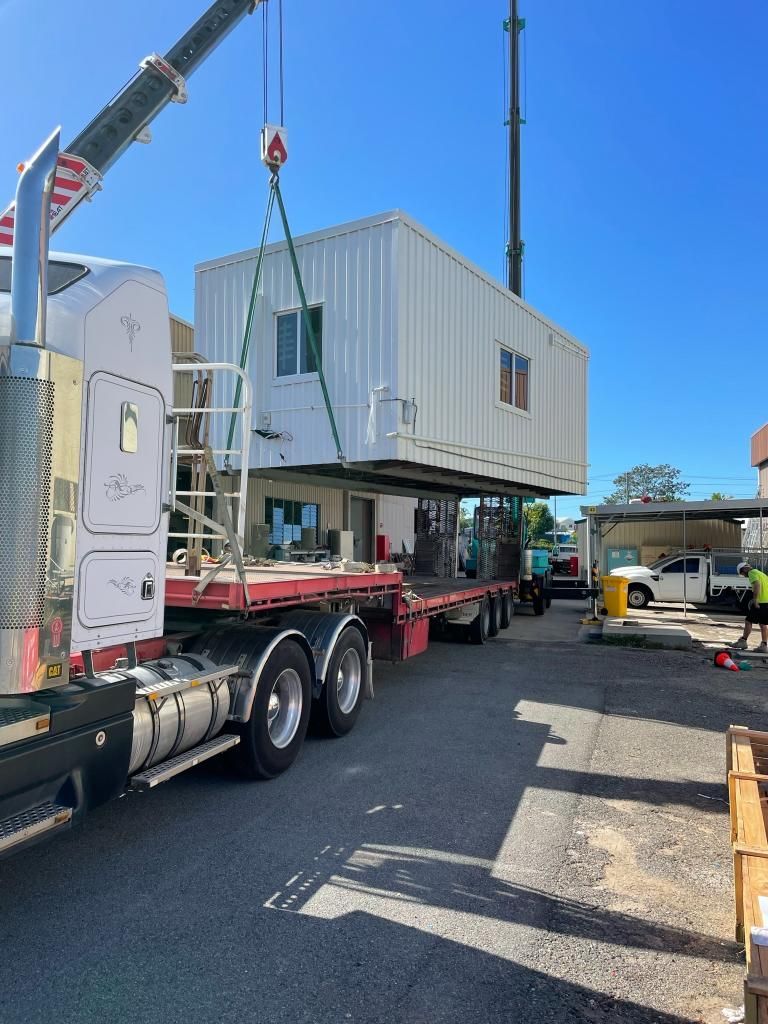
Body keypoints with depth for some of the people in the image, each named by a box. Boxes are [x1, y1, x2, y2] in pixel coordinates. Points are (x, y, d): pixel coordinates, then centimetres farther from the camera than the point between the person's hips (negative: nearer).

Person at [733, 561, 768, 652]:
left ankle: (743, 641, 6)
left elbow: (757, 584, -21)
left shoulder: (752, 573, -5)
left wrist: (755, 600, -21)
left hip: (761, 602, -8)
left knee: (748, 621, 2)